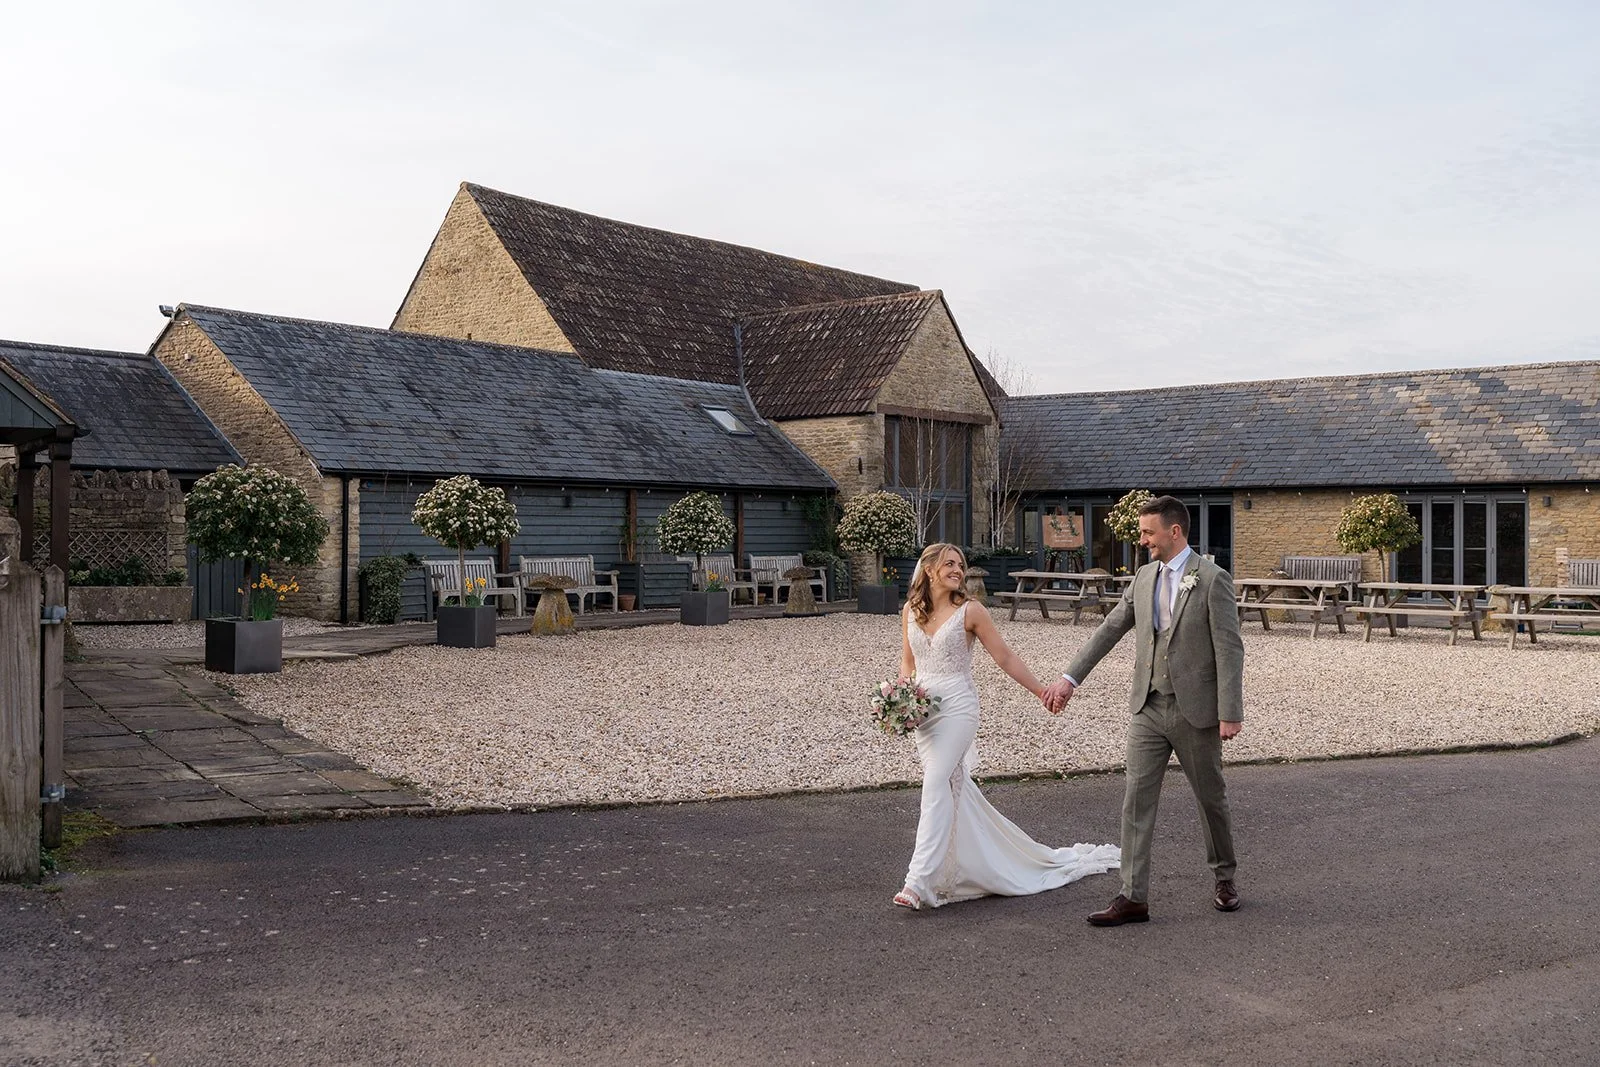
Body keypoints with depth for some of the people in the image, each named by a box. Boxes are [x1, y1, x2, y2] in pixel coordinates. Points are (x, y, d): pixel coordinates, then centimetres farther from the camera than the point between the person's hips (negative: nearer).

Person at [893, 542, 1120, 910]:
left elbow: (1005, 657, -1)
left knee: (936, 786, -16)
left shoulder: (969, 611, -5)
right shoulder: (910, 611, 7)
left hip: (957, 707, -5)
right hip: (922, 710, 5)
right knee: (954, 788, 13)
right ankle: (974, 865, 31)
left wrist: (1042, 692, -1)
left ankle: (920, 881, -17)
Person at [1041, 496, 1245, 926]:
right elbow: (1110, 629, 11)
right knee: (1137, 799, -1)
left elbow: (1230, 649, -12)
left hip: (1195, 710, -5)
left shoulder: (1212, 579, -11)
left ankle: (1224, 878, 34)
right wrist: (1070, 678, 7)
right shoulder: (1145, 577, 7)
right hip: (1148, 708, 5)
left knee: (1211, 797, 12)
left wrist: (1230, 713, -16)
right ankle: (1133, 897, 2)